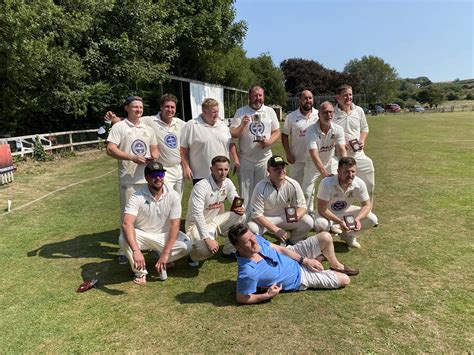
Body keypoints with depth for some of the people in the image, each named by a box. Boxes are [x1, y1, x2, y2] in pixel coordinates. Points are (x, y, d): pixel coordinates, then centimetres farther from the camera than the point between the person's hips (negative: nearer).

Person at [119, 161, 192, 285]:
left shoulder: (173, 196, -15)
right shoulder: (137, 197, -20)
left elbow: (175, 226, -18)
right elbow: (127, 224, -32)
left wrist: (165, 253, -27)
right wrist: (136, 250, -47)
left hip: (164, 235, 1)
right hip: (142, 235, -1)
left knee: (187, 246, -25)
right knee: (124, 239, -31)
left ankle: (162, 260, 5)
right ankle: (140, 271, -7)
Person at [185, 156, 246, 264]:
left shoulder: (227, 183, -5)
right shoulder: (201, 186, -27)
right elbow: (197, 214, -33)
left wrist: (241, 209, -23)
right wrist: (207, 238, -39)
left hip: (214, 220, 7)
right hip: (197, 225, -7)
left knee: (240, 216, -10)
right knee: (208, 249, -33)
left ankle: (229, 250, 8)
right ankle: (194, 253, 6)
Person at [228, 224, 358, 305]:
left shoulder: (257, 239, -20)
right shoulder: (248, 272, -39)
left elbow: (279, 248, -4)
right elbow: (241, 298, -25)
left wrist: (304, 260, -6)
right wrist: (268, 295, -31)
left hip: (291, 255, 5)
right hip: (299, 279, -4)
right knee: (344, 280, -3)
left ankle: (336, 265, 29)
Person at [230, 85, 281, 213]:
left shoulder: (269, 111, 6)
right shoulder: (241, 112, 0)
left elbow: (277, 132, 8)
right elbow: (233, 135, -4)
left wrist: (269, 141, -12)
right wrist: (242, 125, -22)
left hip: (264, 158, 1)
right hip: (245, 159, -1)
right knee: (246, 193, 6)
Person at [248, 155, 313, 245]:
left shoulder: (293, 184, -13)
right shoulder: (261, 187, -21)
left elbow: (302, 206, -6)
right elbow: (257, 214, -20)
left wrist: (297, 215, -32)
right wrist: (275, 229, -27)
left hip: (286, 217, 3)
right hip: (265, 220, -3)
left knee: (308, 222, -19)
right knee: (250, 228, -32)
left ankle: (291, 243, 8)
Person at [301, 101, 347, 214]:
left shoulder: (338, 130, -17)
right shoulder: (312, 130, -29)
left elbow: (342, 150, -26)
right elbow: (314, 155, -38)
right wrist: (324, 173, -48)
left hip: (330, 162, 3)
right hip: (313, 164, -3)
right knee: (307, 191, -1)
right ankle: (309, 214, 19)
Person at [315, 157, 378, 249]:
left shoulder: (359, 184, -20)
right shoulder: (327, 183, -32)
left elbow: (367, 205, -11)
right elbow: (322, 209, -28)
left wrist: (357, 219, -31)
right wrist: (340, 221, -38)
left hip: (345, 211, 4)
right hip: (328, 213, -4)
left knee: (372, 220, -15)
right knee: (320, 225, -37)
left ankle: (348, 235, 12)